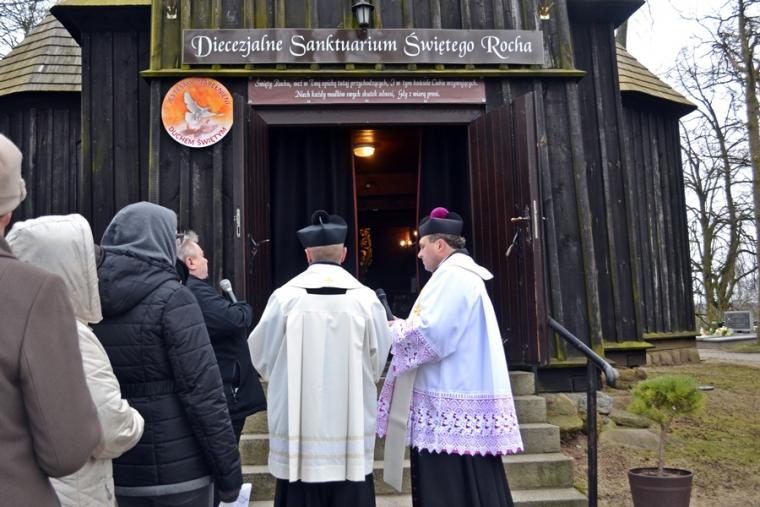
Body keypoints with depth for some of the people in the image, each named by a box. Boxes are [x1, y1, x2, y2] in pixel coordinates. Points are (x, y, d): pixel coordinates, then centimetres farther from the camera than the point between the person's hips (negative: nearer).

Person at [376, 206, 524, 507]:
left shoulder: (452, 276, -13)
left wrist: (395, 329, -5)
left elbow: (431, 335, -22)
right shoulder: (462, 274, 19)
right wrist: (403, 326, 11)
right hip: (460, 397, 10)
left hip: (451, 406, -10)